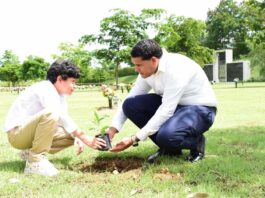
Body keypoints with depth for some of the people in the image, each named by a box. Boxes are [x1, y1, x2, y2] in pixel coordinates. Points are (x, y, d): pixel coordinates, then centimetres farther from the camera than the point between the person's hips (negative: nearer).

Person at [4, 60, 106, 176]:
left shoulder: (60, 93, 8)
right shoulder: (45, 89, -21)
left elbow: (63, 118, 8)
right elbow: (60, 116, -31)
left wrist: (77, 138, -9)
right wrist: (84, 137, -32)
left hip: (30, 132, 9)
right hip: (17, 133, -9)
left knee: (71, 136, 0)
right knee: (51, 114, -33)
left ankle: (30, 152, 10)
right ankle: (35, 161, -26)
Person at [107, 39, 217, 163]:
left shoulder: (176, 69, -29)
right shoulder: (146, 70, -5)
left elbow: (166, 111, -32)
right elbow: (131, 98, 1)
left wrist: (135, 139, -31)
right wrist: (113, 128, -12)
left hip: (200, 109, -8)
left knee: (167, 135, -37)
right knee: (130, 104, -10)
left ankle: (196, 142, -1)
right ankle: (168, 146, 2)